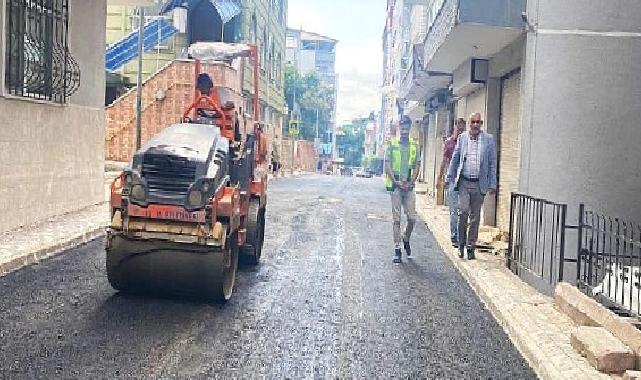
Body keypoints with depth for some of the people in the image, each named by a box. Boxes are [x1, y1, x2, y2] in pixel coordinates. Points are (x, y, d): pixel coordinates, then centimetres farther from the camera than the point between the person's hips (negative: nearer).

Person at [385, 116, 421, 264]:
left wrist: (411, 182, -7)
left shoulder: (415, 146, 8)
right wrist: (396, 182, -12)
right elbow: (387, 166, -1)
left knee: (412, 218, -1)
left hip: (409, 186, 2)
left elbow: (417, 166, 6)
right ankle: (397, 249, 5)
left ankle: (406, 240, 27)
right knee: (397, 219, 0)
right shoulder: (392, 145, 2)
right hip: (395, 186, -2)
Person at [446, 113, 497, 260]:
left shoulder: (489, 139, 3)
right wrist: (449, 178, 8)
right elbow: (455, 159, 12)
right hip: (464, 182, 0)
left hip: (479, 184, 0)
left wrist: (492, 184, 1)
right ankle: (461, 244, 4)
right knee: (463, 212, -13)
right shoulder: (462, 138, 6)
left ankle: (471, 248, 17)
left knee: (475, 217, 6)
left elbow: (492, 163, 4)